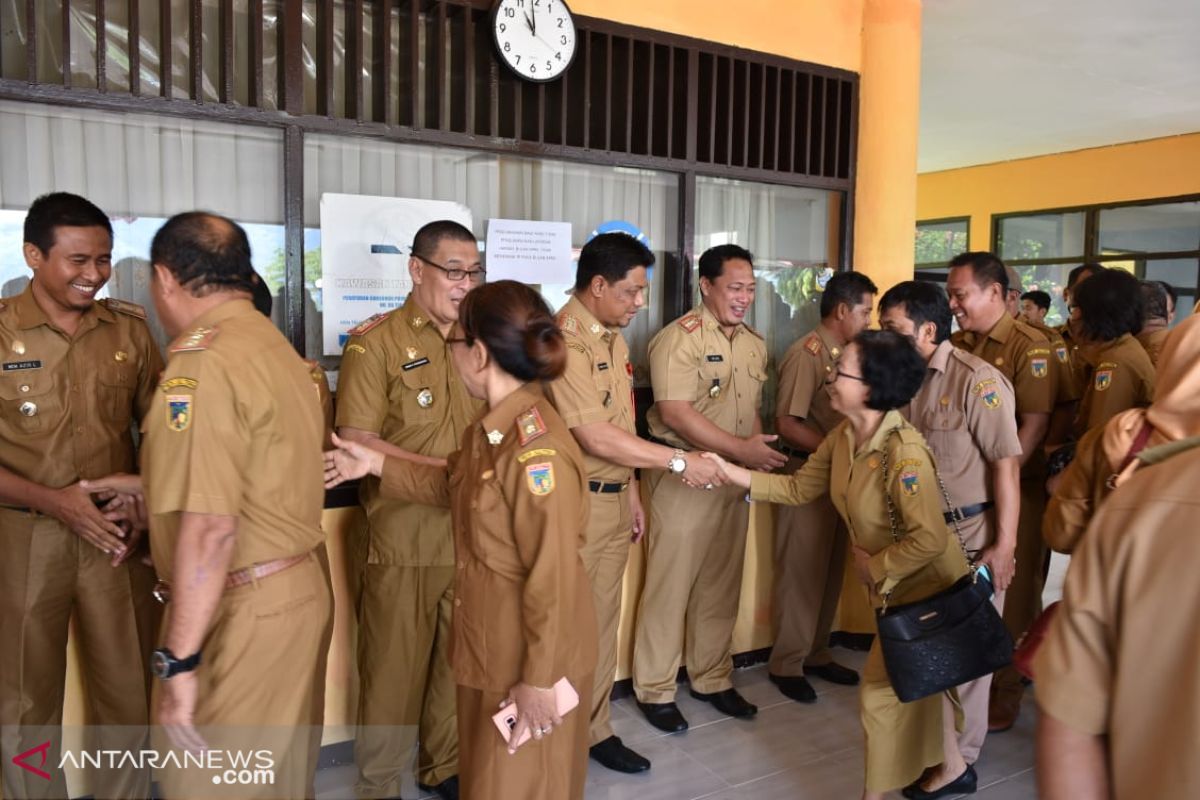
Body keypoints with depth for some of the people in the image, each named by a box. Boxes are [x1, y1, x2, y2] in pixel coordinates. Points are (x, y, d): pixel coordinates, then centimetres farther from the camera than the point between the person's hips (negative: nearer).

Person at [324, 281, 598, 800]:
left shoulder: (536, 450, -30)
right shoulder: (490, 429, 1)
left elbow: (555, 578, -27)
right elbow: (453, 486, 21)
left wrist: (538, 678, -20)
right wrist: (376, 464, 16)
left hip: (530, 660, -9)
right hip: (492, 647, 9)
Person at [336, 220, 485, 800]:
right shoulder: (375, 341, -7)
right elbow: (356, 442, -14)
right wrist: (444, 470, -20)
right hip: (402, 536, -5)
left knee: (460, 660, 17)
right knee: (392, 667, 8)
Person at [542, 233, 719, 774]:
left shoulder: (613, 337, 10)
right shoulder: (564, 342, -20)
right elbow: (595, 438, -25)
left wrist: (632, 492, 15)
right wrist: (680, 461, -19)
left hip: (615, 499, 9)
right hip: (575, 503, -8)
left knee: (603, 620, 16)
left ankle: (594, 730, 30)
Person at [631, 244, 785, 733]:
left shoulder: (755, 344, 12)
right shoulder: (679, 338, -13)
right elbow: (675, 412, -21)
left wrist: (759, 455, 4)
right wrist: (741, 449, -21)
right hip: (683, 476, -7)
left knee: (721, 584, 15)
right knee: (670, 584, 1)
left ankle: (712, 678, 31)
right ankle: (655, 690, 16)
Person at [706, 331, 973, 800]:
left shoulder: (904, 452, -33)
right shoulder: (842, 437, -6)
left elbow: (930, 538, -36)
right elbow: (799, 488, -1)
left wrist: (876, 566, -21)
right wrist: (728, 472, -8)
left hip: (926, 586, -8)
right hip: (895, 585, 9)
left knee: (882, 687, 1)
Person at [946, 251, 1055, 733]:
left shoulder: (1030, 348, -10)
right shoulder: (954, 345, 7)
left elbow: (1034, 426, -16)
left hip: (1015, 490, -5)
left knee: (1011, 596, 7)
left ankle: (1005, 696, 21)